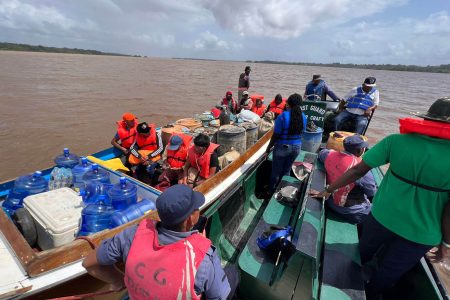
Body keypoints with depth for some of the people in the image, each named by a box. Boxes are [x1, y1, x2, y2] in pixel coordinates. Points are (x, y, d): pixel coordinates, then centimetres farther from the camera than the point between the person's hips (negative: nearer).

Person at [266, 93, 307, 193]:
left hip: (282, 147, -5)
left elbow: (276, 135, -17)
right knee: (286, 171, 20)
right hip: (296, 147, 5)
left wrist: (269, 148, -6)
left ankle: (271, 192, 26)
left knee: (276, 172, 11)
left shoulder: (283, 116, -19)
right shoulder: (303, 117, -2)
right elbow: (300, 133, 8)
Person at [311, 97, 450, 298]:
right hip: (421, 234, -1)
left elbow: (357, 171, -15)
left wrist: (328, 191, -4)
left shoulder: (397, 141, -16)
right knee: (388, 274, 23)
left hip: (382, 216, 2)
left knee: (363, 253, 30)